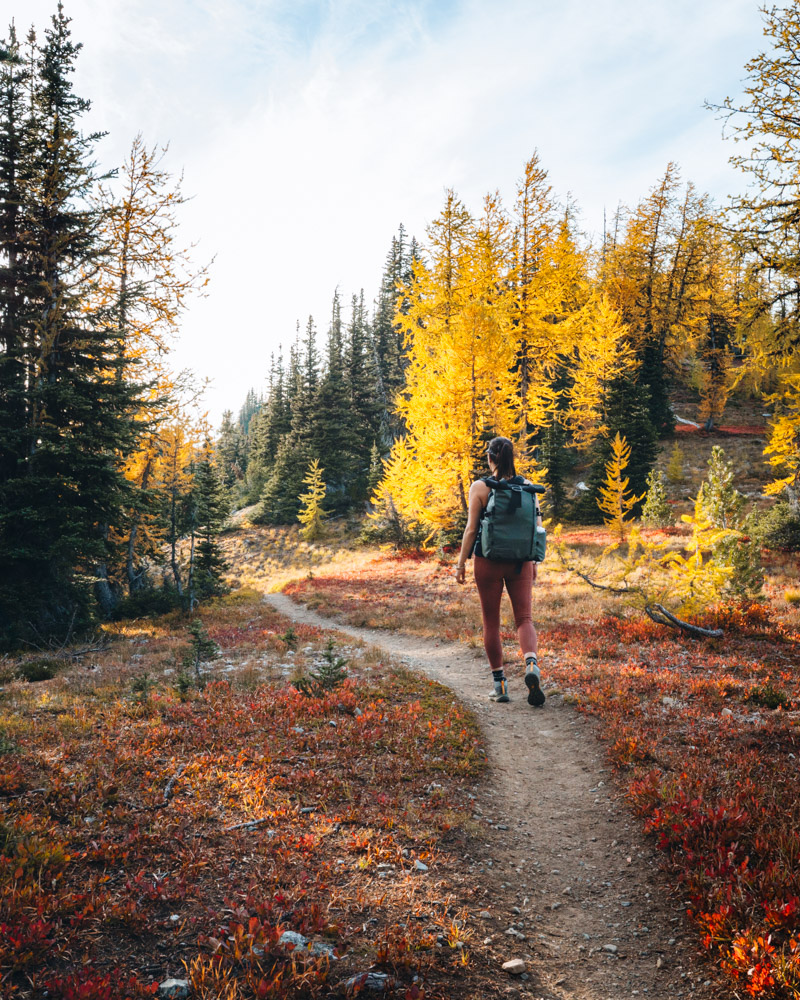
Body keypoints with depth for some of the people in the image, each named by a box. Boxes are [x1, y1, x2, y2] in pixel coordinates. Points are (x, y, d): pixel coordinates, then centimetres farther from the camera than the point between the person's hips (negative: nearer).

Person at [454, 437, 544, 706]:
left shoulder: (480, 487, -7)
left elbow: (471, 528, -8)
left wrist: (461, 562, 0)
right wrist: (534, 562, 15)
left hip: (488, 562, -2)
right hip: (520, 562, 2)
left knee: (491, 623, 9)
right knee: (524, 618, 5)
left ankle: (500, 684, 13)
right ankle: (531, 664, -22)